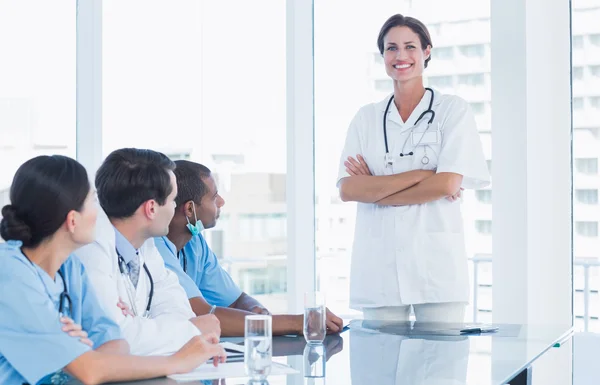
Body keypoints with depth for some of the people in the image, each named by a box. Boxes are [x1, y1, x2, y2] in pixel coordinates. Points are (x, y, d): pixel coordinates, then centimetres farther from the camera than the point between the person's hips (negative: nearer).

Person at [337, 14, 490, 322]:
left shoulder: (452, 109, 4)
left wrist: (374, 188, -5)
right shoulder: (366, 117, 10)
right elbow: (347, 190, -2)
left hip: (436, 261, -2)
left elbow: (447, 185, -9)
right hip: (379, 265, 2)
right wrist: (418, 175, -11)